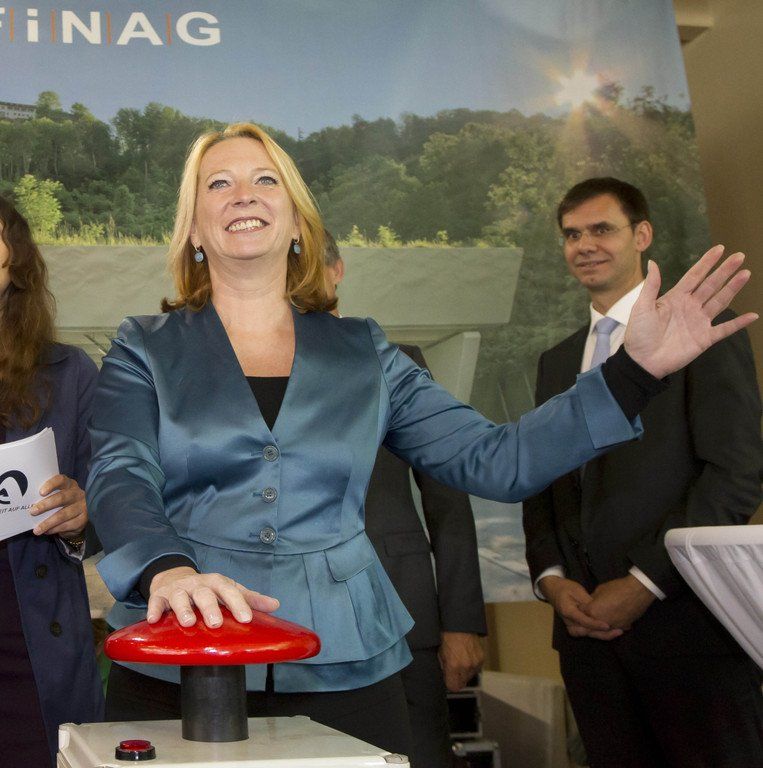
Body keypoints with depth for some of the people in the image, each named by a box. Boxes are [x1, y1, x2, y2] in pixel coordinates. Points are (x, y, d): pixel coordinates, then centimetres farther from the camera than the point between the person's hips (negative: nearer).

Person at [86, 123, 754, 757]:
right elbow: (119, 480, -9)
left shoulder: (361, 354, 10)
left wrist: (638, 367, -3)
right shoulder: (146, 350, 6)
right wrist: (168, 570, -31)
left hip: (344, 675, 2)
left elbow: (495, 461, 4)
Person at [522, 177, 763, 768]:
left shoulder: (703, 334, 0)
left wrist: (643, 583, -14)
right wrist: (552, 580, 0)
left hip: (684, 619, -5)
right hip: (588, 624, 5)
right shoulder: (556, 363, 19)